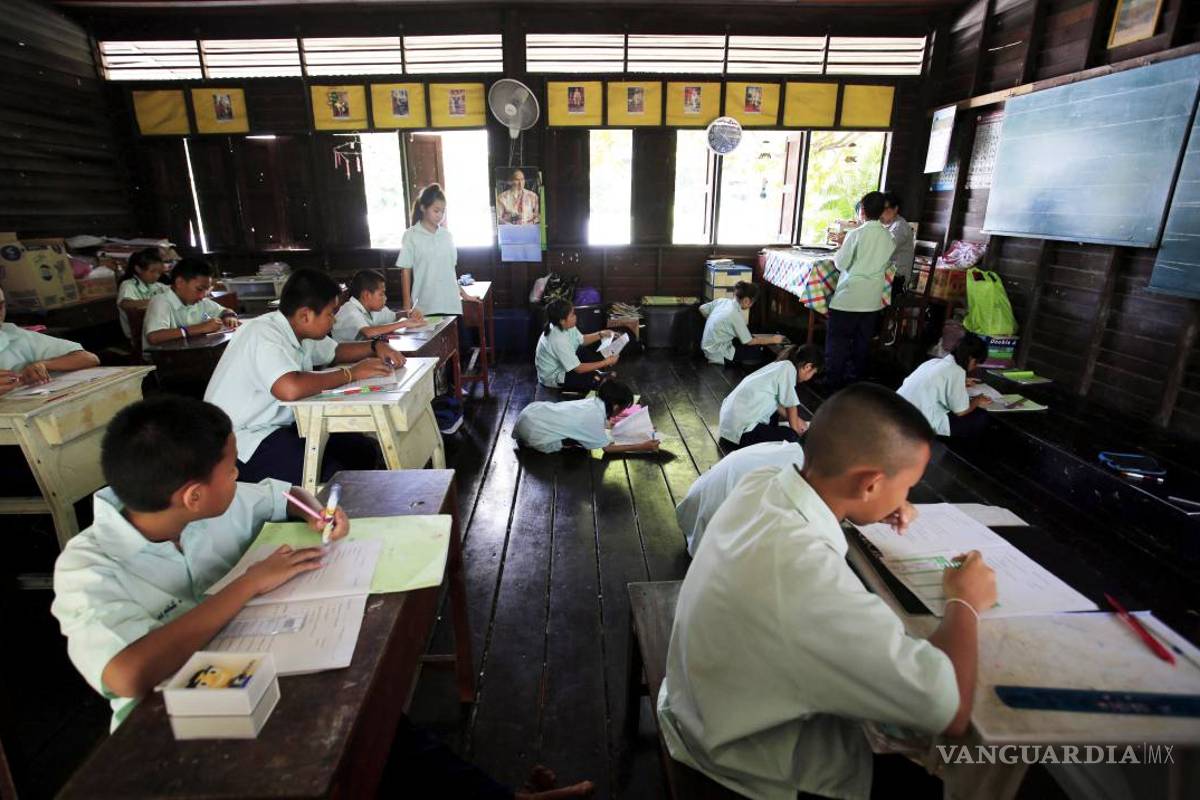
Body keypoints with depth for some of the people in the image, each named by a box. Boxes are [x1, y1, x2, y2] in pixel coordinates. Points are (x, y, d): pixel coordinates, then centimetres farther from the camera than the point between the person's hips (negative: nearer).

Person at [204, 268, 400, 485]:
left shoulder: (301, 330, 2)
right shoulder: (264, 335, -23)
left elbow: (335, 351, 21)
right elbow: (290, 389, -41)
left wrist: (376, 346, 1)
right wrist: (351, 373, -28)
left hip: (278, 425, 9)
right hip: (238, 443, -9)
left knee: (365, 452, 0)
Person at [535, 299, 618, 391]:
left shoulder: (563, 326, -11)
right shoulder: (558, 341, -36)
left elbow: (581, 340, 9)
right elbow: (578, 369, -29)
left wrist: (600, 334, -7)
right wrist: (605, 362, -23)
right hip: (554, 378, -9)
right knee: (597, 379, -19)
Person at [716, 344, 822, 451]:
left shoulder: (779, 365, 14)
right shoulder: (789, 368, -12)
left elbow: (778, 403, 22)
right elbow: (791, 406, -4)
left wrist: (796, 420, 22)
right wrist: (796, 431, 9)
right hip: (740, 428, -10)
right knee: (791, 437, -11)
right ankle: (743, 442, -6)